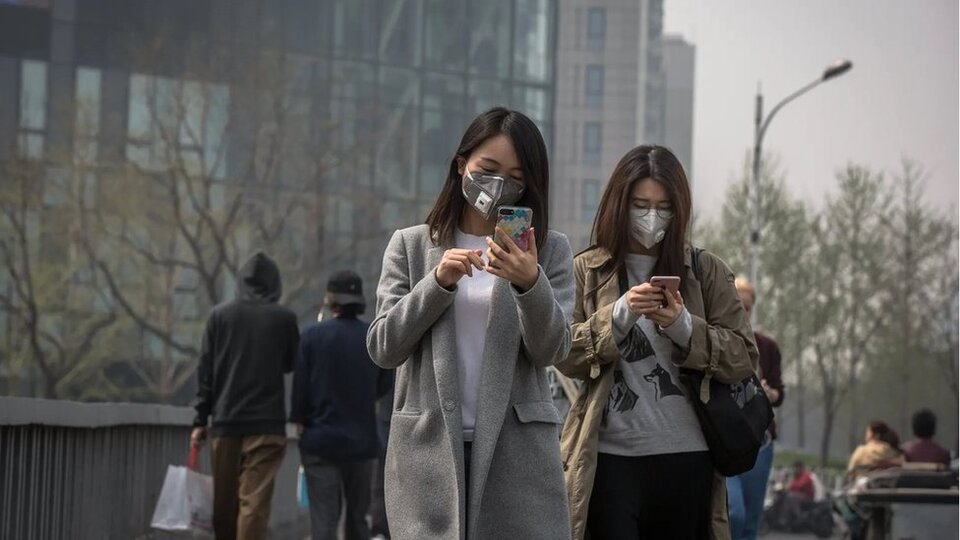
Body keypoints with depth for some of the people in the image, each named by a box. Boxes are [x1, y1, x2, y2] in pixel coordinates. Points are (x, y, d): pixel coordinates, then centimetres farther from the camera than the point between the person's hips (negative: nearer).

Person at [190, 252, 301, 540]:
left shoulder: (220, 315, 3)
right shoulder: (284, 318, -2)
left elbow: (205, 371, 3)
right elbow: (292, 363, 10)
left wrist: (201, 419, 6)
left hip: (225, 422, 2)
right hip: (266, 423, -2)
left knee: (224, 502, 12)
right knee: (254, 501, -7)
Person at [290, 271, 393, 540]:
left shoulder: (313, 336, -9)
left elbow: (300, 384, -8)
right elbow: (384, 384, 5)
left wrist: (299, 420, 7)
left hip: (321, 439, -2)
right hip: (362, 439, 3)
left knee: (324, 518, -2)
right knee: (357, 517, 15)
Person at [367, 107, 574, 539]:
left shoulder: (550, 250, 7)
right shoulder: (410, 246, 9)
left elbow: (551, 351, -4)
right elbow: (383, 348, 2)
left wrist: (530, 282, -22)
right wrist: (438, 283, -11)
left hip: (517, 450, 0)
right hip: (429, 446, 1)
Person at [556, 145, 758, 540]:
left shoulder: (707, 271, 9)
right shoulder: (587, 270, 8)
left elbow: (744, 358, 3)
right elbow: (565, 355, -1)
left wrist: (683, 326, -13)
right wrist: (620, 315, -15)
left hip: (687, 457, 1)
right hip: (612, 456, -1)